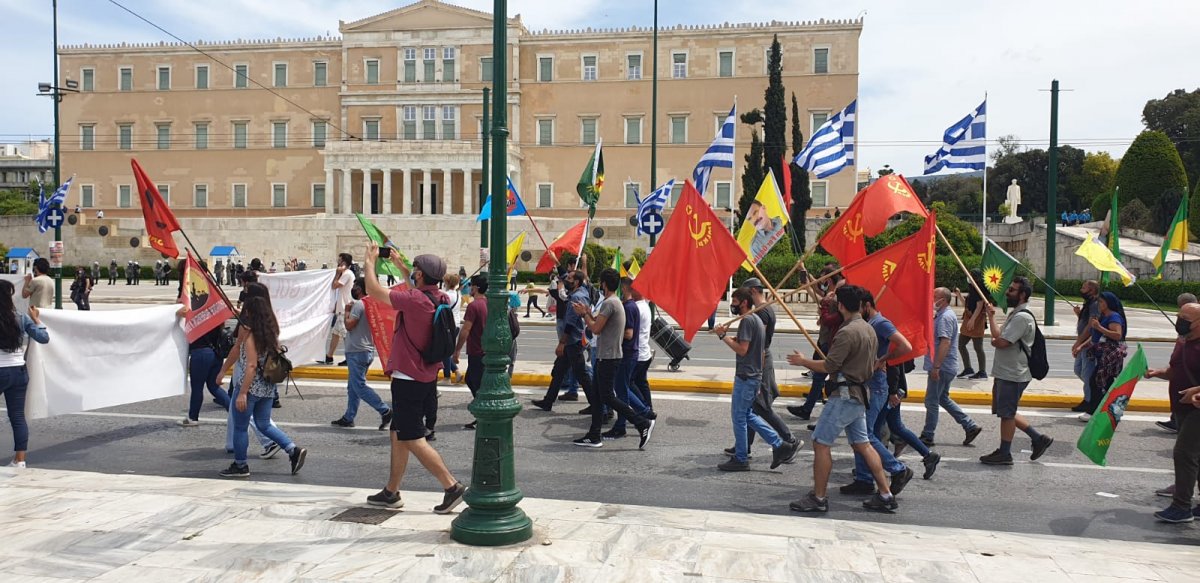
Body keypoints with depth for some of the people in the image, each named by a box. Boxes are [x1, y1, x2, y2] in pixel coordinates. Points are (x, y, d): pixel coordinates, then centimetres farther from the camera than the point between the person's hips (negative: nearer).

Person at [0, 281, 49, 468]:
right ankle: (19, 461, 11)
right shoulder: (22, 319, -1)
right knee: (18, 416, 9)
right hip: (19, 372, 4)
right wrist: (36, 319, 14)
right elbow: (44, 338, 4)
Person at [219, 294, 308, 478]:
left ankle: (240, 465, 19)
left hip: (251, 387, -7)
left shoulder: (250, 335, -16)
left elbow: (251, 366, -20)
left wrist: (242, 393, -18)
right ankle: (294, 450, 3)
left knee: (240, 427, 9)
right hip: (269, 387, 7)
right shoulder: (272, 333, 5)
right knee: (264, 424, 17)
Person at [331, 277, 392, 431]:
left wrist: (347, 311, -3)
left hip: (357, 352, -10)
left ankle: (385, 411, -14)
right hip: (366, 351, 10)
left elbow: (349, 325, -18)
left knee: (359, 386, -9)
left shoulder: (358, 304, -15)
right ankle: (348, 418, 19)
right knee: (353, 387, 14)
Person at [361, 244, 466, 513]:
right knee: (398, 434, 18)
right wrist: (399, 265, 32)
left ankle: (452, 486, -3)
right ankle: (391, 492, 26)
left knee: (413, 439, -3)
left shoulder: (415, 300, -23)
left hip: (408, 379, -9)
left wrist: (370, 261, 2)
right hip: (426, 378, 9)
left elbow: (374, 290, -14)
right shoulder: (440, 299, 3)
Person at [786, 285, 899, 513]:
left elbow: (829, 366, -21)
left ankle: (818, 498, 1)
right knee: (863, 444, 14)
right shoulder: (869, 329, 11)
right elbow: (872, 365, 21)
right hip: (860, 395, 10)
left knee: (821, 443, -3)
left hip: (845, 396, -10)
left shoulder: (847, 332, -18)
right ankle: (885, 496, 16)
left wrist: (803, 361, -8)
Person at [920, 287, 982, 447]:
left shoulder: (945, 317, -18)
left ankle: (927, 437, 8)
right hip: (946, 367, 10)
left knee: (931, 401, -1)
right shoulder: (942, 315, 15)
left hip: (942, 368, -10)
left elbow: (945, 343, -26)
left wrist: (936, 366, -28)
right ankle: (970, 426, 20)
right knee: (943, 398, 19)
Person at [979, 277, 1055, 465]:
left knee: (1006, 414, 0)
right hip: (1005, 372, 10)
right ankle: (1038, 438, 24)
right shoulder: (1015, 314, 16)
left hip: (1012, 375, -10)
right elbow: (998, 335, 13)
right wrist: (991, 316, 6)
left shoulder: (1022, 317, -19)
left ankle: (1004, 453, 11)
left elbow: (1001, 342, -25)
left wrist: (993, 341, -8)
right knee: (1006, 413, 16)